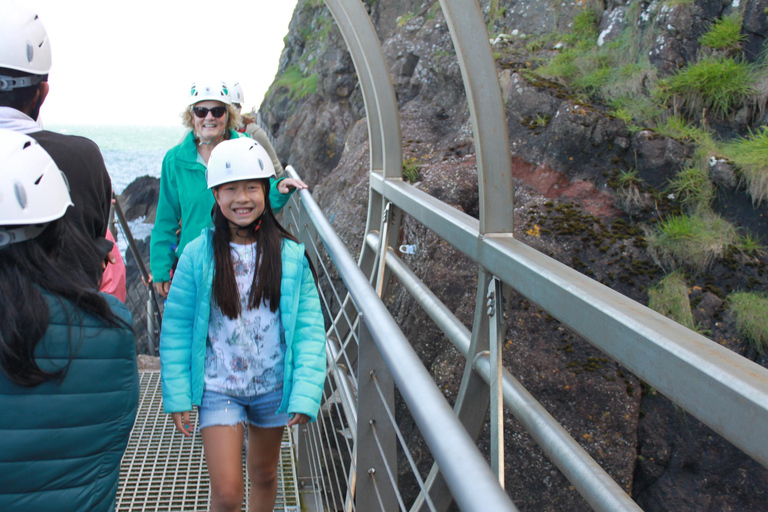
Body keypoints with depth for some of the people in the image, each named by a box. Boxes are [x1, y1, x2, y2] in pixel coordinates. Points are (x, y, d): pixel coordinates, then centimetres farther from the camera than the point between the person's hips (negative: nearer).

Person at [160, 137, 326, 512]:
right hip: (219, 388, -1)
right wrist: (176, 395, -5)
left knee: (264, 474, 21)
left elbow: (309, 327, -9)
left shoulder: (290, 255, -10)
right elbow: (176, 328, -5)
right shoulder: (197, 256, -11)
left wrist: (305, 395, -14)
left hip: (273, 387, 2)